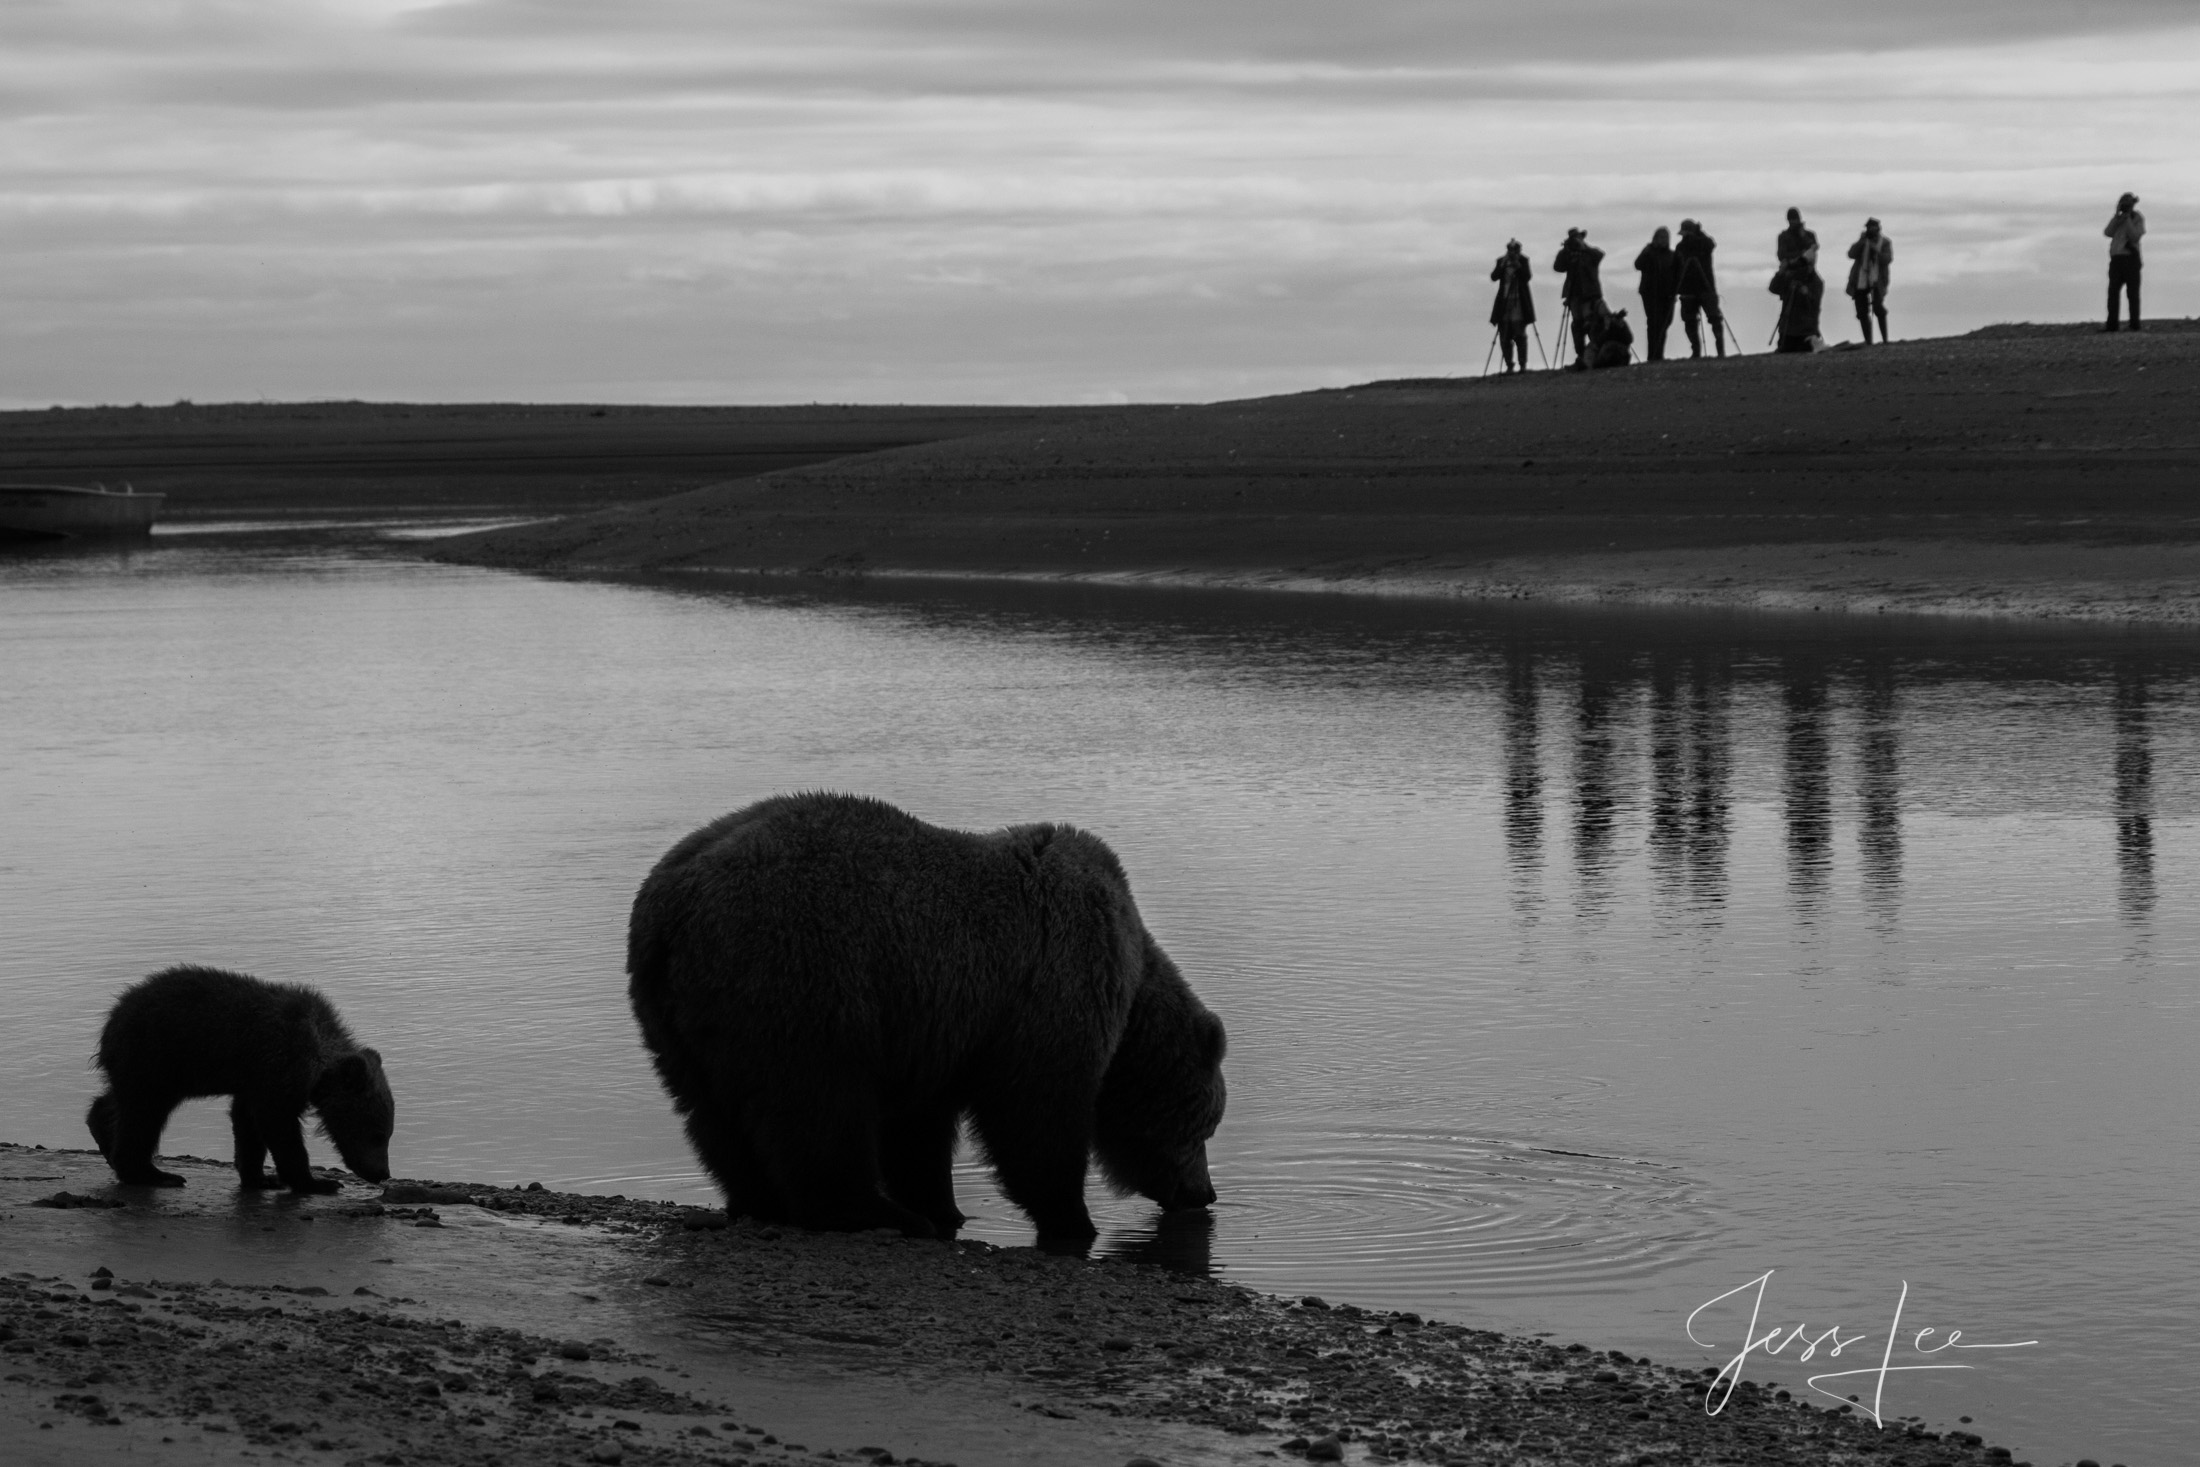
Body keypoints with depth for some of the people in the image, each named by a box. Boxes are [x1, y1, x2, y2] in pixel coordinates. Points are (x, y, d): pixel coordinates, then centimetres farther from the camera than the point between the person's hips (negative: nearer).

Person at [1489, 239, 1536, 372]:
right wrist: (1502, 266, -15)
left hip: (1519, 302, -2)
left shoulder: (1523, 261, 2)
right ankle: (1509, 365, 6)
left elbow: (1528, 277, -9)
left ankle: (1523, 365, -3)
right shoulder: (1502, 261, 7)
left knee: (1519, 335, -7)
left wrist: (1517, 265, -17)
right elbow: (1494, 277, -3)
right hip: (1504, 302, 2)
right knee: (1504, 336, -1)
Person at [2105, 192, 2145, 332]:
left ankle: (2134, 324, -3)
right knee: (2113, 291, -2)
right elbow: (2107, 233, -1)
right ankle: (2111, 324, -3)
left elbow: (2135, 237, -12)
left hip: (2131, 257, -5)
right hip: (2116, 258, 5)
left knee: (2132, 291, -4)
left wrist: (2127, 219, -13)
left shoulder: (2138, 218, 2)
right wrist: (2117, 217, -8)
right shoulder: (2118, 218, 14)